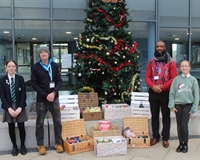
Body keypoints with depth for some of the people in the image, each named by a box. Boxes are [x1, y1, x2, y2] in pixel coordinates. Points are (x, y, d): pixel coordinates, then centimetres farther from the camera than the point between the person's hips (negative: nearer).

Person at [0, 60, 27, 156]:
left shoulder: (20, 78, 0)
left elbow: (23, 94, -3)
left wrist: (20, 108, -13)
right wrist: (9, 108, -13)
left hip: (19, 107, 0)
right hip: (8, 107, 0)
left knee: (21, 127, 3)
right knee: (11, 127, 6)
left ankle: (22, 145, 21)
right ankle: (14, 146, 22)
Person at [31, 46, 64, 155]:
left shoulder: (54, 66, 4)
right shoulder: (35, 67, -3)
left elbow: (59, 80, 3)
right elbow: (34, 84, -6)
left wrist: (53, 93, -13)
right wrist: (46, 95, -13)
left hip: (54, 98, 2)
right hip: (41, 99, -1)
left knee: (57, 121, 5)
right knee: (40, 123, 7)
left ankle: (58, 143, 20)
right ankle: (40, 145, 21)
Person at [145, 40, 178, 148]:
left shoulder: (171, 62, 0)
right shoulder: (151, 62, 8)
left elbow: (174, 78, -6)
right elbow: (147, 77, 4)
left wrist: (162, 87, -15)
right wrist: (153, 86, -14)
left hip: (166, 93, -2)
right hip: (153, 93, 3)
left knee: (166, 116, 5)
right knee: (154, 116, 10)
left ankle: (165, 138, 15)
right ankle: (155, 136, 21)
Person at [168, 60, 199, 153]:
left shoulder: (193, 80, -1)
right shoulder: (176, 79, 1)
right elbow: (172, 93, 3)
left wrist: (194, 108, -3)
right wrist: (172, 105, -3)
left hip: (188, 105, -2)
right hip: (178, 105, 2)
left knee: (184, 125, -5)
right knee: (179, 126, 7)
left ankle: (185, 144, 14)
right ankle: (181, 143, 22)